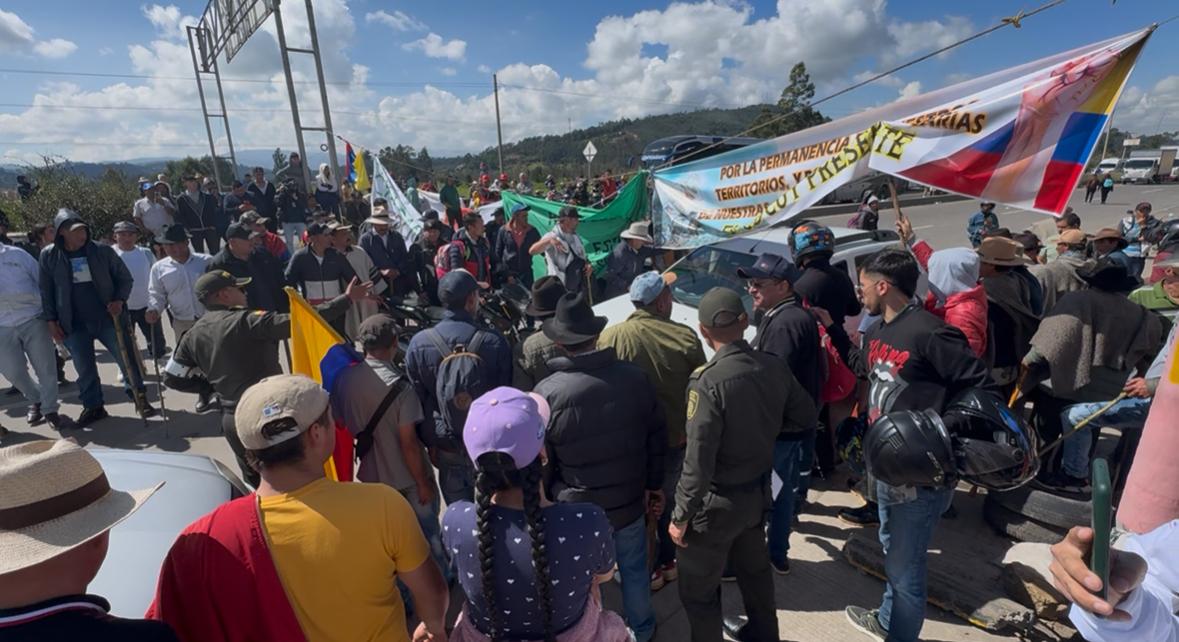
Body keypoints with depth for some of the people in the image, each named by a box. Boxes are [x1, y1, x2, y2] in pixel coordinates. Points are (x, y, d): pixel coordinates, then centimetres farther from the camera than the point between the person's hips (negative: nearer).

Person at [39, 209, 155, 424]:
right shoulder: (49, 256, 0)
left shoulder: (103, 251, -3)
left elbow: (124, 278, 5)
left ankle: (139, 398, 15)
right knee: (84, 368, 9)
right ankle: (93, 406, 23)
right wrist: (51, 320, 3)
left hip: (107, 318, -1)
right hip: (74, 324, 1)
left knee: (127, 359, 1)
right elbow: (46, 290, 6)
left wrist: (120, 300, -11)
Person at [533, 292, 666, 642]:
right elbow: (657, 436, -2)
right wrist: (654, 484, 13)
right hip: (629, 501, 3)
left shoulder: (547, 393, -22)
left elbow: (540, 462, -10)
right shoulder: (635, 377, -13)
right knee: (634, 570, 26)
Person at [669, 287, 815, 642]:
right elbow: (805, 418, 6)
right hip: (758, 490, 7)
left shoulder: (708, 381, -28)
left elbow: (698, 462, -26)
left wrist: (680, 516, -14)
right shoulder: (774, 366, -9)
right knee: (754, 568, 30)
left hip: (717, 501, -7)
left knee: (698, 588, 14)